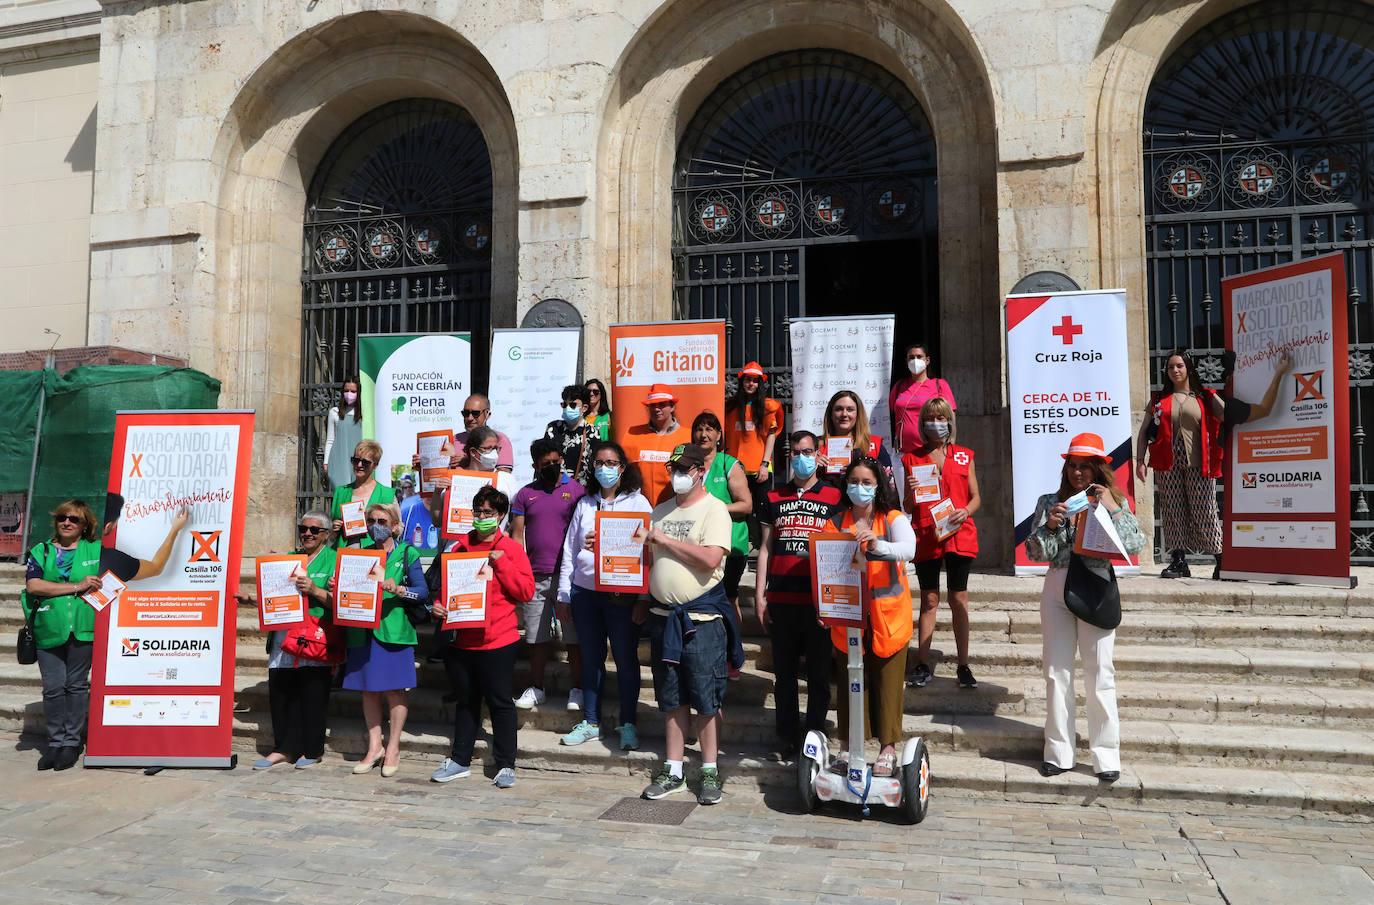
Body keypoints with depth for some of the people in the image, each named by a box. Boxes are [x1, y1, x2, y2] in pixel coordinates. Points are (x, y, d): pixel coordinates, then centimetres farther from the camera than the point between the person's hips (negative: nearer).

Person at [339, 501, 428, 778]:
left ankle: (393, 748, 10)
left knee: (395, 689, -1)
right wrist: (337, 587, -2)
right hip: (363, 629, 4)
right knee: (368, 689, 8)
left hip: (394, 629, -4)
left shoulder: (407, 553, 2)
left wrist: (398, 590, -22)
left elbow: (423, 592, -5)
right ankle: (374, 746, 19)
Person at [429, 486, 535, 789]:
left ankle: (506, 765, 14)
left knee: (500, 701, 3)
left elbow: (526, 591, -9)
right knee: (466, 701, 16)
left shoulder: (511, 549, -2)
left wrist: (501, 563, -15)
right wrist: (437, 606, -2)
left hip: (497, 641, -4)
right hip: (461, 638, 4)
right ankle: (460, 761, 28)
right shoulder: (459, 548, 9)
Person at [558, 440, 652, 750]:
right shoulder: (585, 504, 13)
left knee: (626, 658, 1)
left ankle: (628, 724, 13)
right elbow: (569, 549, 14)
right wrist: (564, 593, 9)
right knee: (591, 658, 10)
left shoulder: (638, 503, 2)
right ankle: (590, 723, 22)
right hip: (585, 591, 3)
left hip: (621, 593, -3)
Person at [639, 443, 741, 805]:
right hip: (663, 615, 6)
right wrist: (643, 600, 14)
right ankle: (673, 771, 20)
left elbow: (710, 559, -21)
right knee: (672, 698, 11)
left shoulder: (714, 509, -7)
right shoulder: (660, 512, 14)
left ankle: (710, 772, 12)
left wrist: (665, 539, -15)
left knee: (706, 699, 0)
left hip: (702, 616, -5)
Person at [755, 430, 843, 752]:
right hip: (781, 599, 2)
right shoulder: (774, 497, 11)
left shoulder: (834, 497, 4)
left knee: (819, 671, 6)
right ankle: (787, 736, 20)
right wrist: (759, 594, 6)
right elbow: (765, 548, 12)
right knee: (784, 671, 9)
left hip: (818, 600, -2)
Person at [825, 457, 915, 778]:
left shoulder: (893, 519, -4)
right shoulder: (836, 522, 3)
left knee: (887, 681, 5)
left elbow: (908, 549, -23)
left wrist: (876, 545, -42)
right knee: (848, 681, 8)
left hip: (887, 616, -2)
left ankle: (887, 748, 18)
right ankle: (847, 745, 23)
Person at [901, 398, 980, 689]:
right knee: (929, 600, 3)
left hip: (959, 534, 0)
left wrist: (966, 511, -10)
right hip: (926, 535, 0)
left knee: (958, 598, 2)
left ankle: (963, 666, 9)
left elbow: (976, 497, 11)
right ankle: (922, 665, 9)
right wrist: (910, 493, -13)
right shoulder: (912, 458, 8)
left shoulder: (964, 456, 10)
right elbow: (907, 507, 9)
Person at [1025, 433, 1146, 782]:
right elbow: (1034, 553, 3)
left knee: (1100, 672, -2)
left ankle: (1106, 755, 8)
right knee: (1056, 671, 4)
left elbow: (1135, 545, -7)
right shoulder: (1049, 503, 8)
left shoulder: (1115, 503, 6)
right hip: (1057, 588, 2)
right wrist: (1050, 525, -13)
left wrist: (1114, 510, -12)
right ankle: (1058, 753, 13)